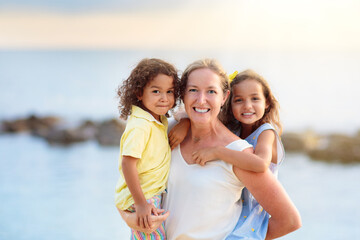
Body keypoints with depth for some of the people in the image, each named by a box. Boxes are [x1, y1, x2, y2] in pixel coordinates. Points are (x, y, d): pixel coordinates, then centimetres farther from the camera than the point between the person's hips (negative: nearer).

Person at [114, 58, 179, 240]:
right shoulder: (140, 126, -24)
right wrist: (141, 203, -25)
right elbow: (127, 163, -26)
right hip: (139, 197, -9)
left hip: (155, 194, 9)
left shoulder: (161, 120, 5)